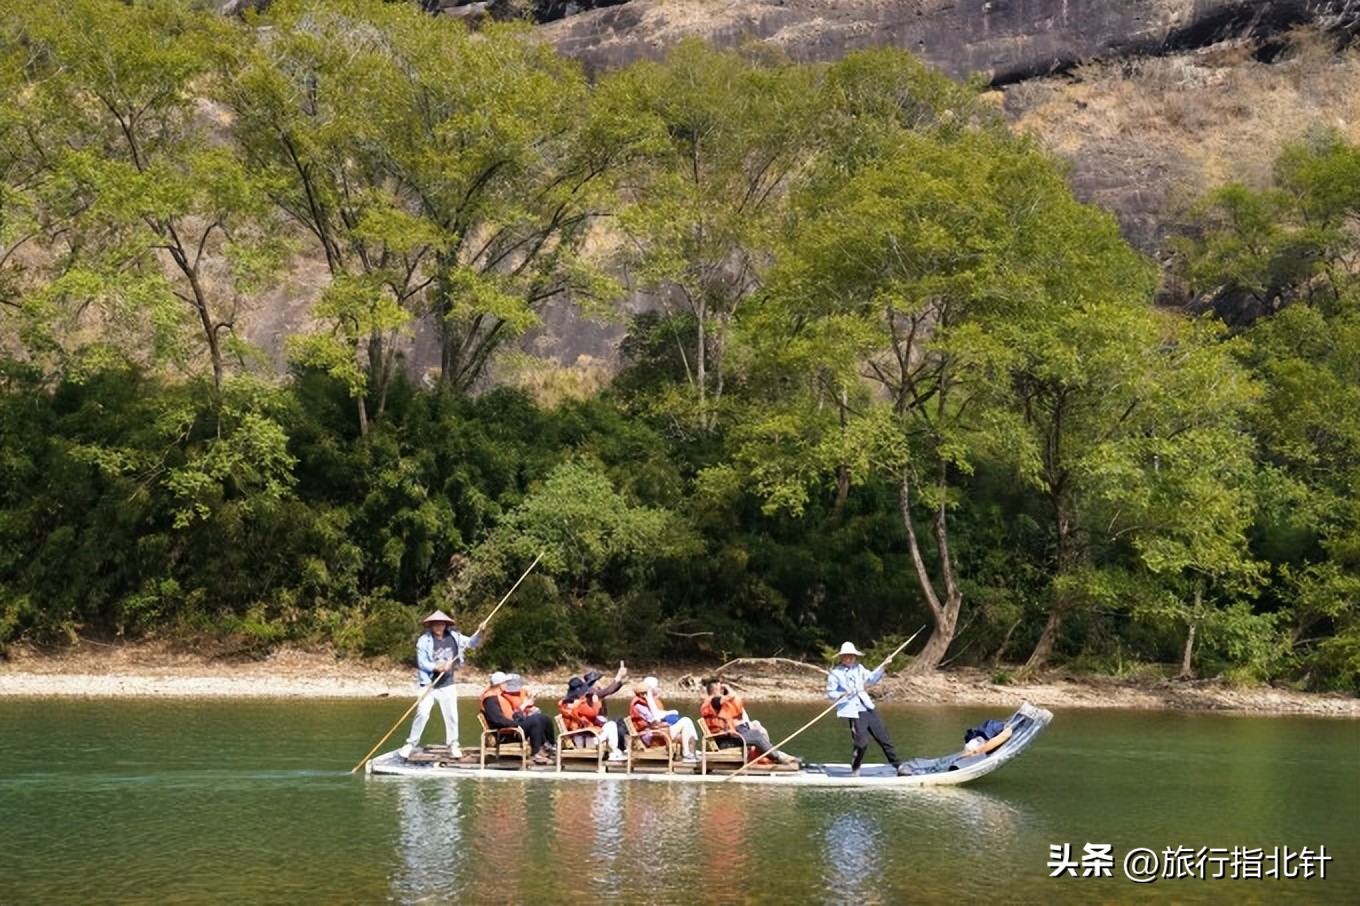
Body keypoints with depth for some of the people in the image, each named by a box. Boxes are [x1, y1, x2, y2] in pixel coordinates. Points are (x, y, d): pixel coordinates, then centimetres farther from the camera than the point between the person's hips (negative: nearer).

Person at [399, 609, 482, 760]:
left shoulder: (454, 637, 2)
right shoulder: (424, 640, -10)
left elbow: (471, 643, 14)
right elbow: (421, 663, -11)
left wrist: (478, 633, -5)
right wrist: (437, 668, -26)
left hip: (448, 685, 3)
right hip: (429, 684, -3)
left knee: (451, 715, 4)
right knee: (422, 713, -12)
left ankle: (453, 746, 17)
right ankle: (411, 744, 0)